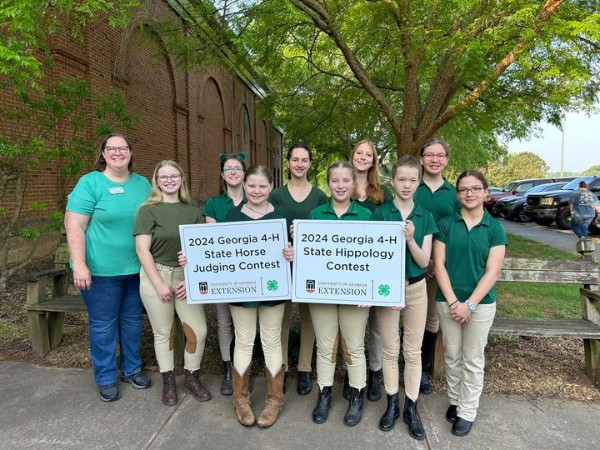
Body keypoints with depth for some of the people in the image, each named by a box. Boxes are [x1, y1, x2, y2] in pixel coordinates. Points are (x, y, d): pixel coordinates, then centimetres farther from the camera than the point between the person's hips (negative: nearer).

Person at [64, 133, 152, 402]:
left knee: (132, 320, 16)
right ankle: (106, 378, 26)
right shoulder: (90, 182, -8)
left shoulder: (142, 184, 7)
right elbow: (74, 226, -13)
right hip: (101, 269, -4)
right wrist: (79, 265, -18)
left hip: (137, 267, 5)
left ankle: (132, 369, 34)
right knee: (103, 324, 8)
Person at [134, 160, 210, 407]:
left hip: (186, 277, 3)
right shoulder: (148, 210, -3)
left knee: (199, 331, 1)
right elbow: (142, 249, -9)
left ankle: (192, 377, 25)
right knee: (163, 332, 8)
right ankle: (168, 382, 30)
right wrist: (159, 283, -14)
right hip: (156, 275, -3)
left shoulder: (192, 211, 7)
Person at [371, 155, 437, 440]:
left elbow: (424, 261, -4)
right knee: (390, 349, 10)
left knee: (413, 351, 10)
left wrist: (410, 239, -22)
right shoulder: (380, 214, -5)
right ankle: (392, 404, 28)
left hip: (416, 288, 2)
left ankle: (411, 407, 26)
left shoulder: (425, 217, 0)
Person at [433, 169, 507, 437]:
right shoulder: (446, 224, -1)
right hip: (448, 301, 1)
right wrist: (452, 301, -12)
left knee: (473, 359, 10)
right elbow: (439, 265, -4)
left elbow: (492, 272, -7)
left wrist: (470, 304, -14)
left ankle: (467, 412, 25)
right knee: (452, 356, 13)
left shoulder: (495, 228, -2)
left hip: (481, 303, 0)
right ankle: (454, 400, 33)